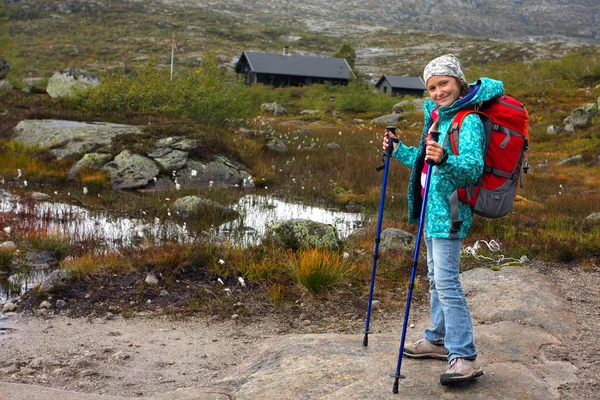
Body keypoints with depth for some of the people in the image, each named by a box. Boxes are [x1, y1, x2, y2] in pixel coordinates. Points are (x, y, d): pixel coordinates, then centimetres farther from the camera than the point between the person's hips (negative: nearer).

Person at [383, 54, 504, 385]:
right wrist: (398, 150, 20)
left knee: (446, 279, -14)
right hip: (432, 207, 10)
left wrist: (445, 159, -42)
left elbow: (473, 168, -26)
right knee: (436, 277, 17)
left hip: (450, 209, -9)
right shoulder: (436, 117, 14)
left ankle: (465, 358, -10)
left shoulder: (469, 121, -14)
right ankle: (439, 340, 30)